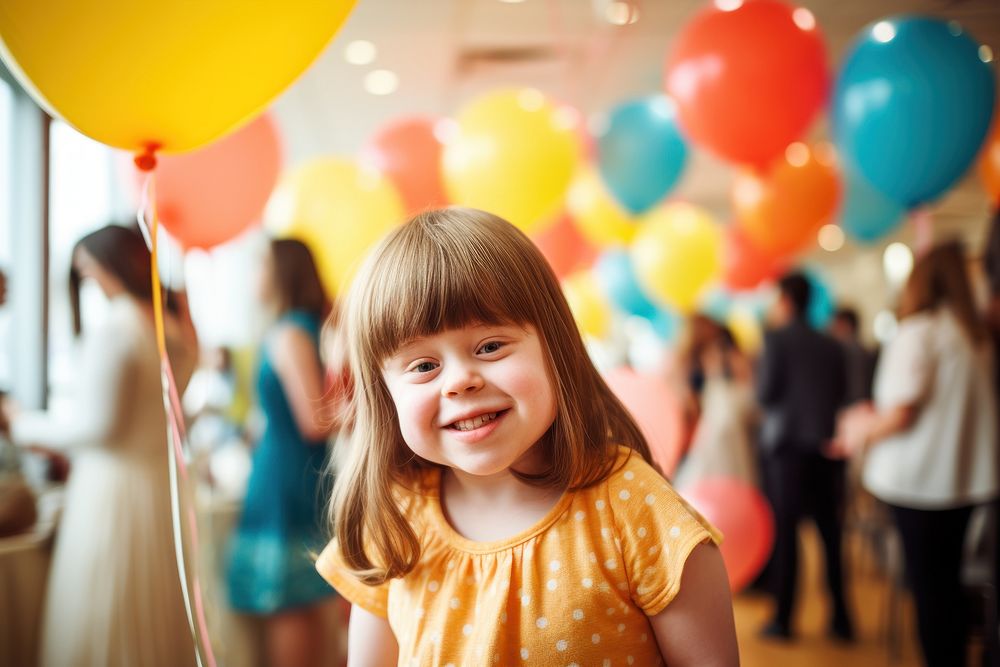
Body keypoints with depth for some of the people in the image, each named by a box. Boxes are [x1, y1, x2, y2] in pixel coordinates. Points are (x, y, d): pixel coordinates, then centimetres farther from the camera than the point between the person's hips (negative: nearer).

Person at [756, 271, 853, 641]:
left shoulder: (776, 337, -6)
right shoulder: (831, 345, 9)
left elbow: (766, 392, -11)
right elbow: (841, 392, 11)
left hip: (786, 444, -5)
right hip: (826, 445, 5)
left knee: (785, 531, -1)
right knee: (830, 531, 10)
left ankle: (783, 619, 2)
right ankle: (840, 618, 14)